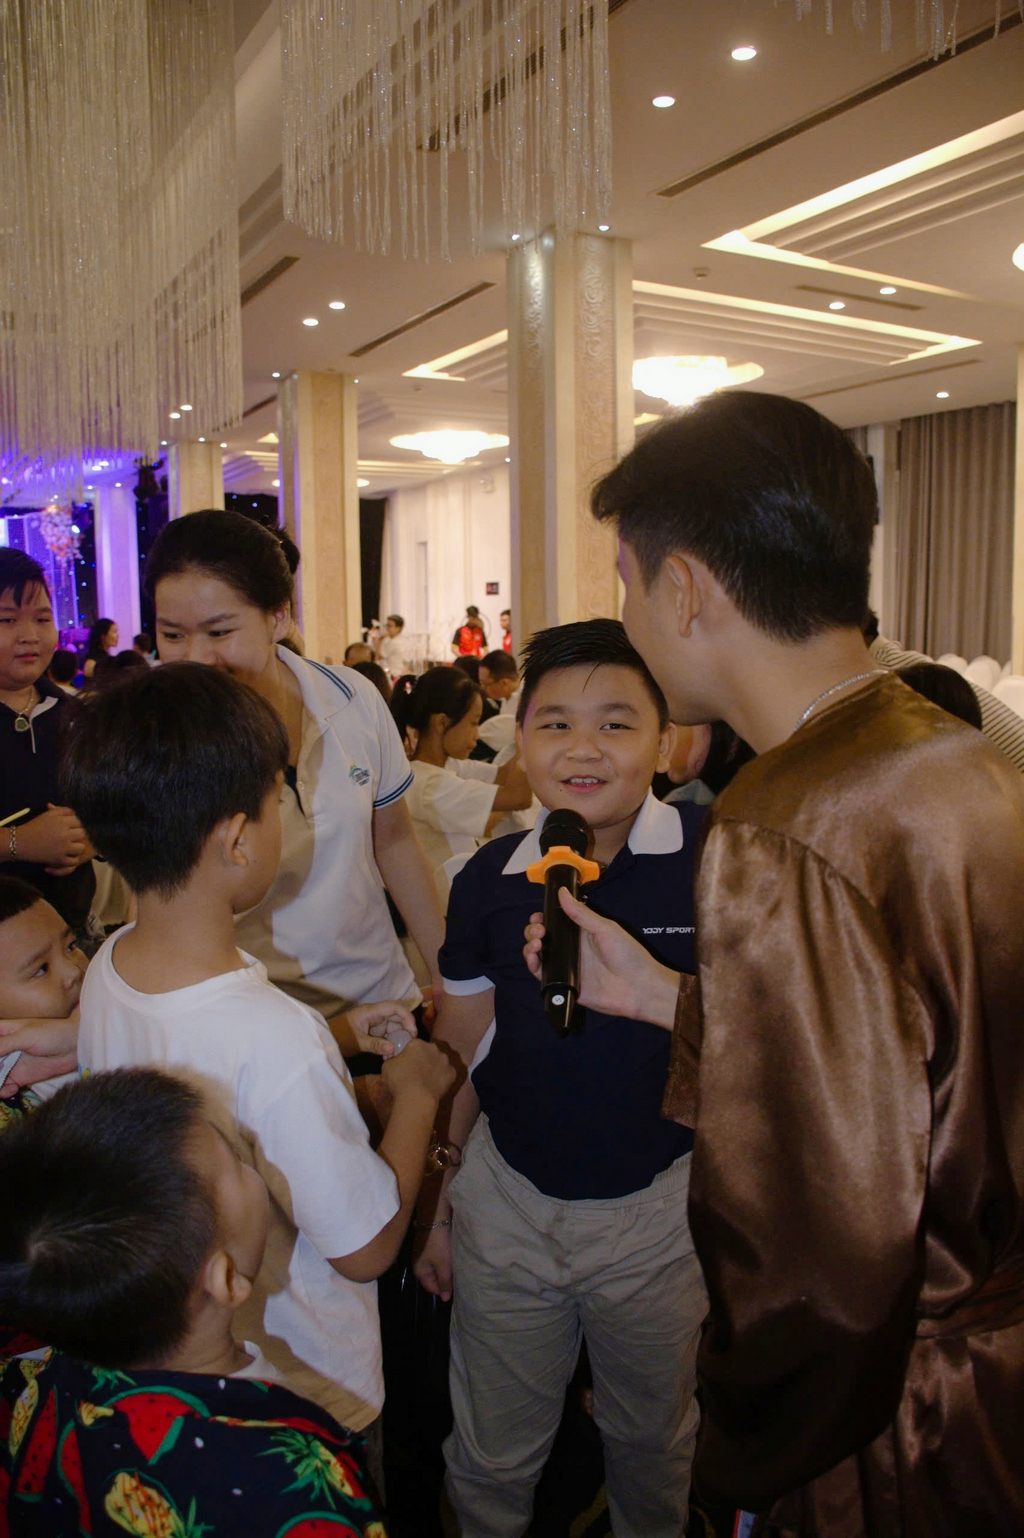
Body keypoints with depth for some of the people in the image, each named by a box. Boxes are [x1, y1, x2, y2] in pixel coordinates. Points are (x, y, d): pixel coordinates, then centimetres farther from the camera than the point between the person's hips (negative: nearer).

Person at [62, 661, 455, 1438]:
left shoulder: (106, 966, -14)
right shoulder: (278, 1040, -39)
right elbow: (366, 1249, -24)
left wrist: (336, 1041, 4)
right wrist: (415, 1095, -11)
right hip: (312, 1388, -7)